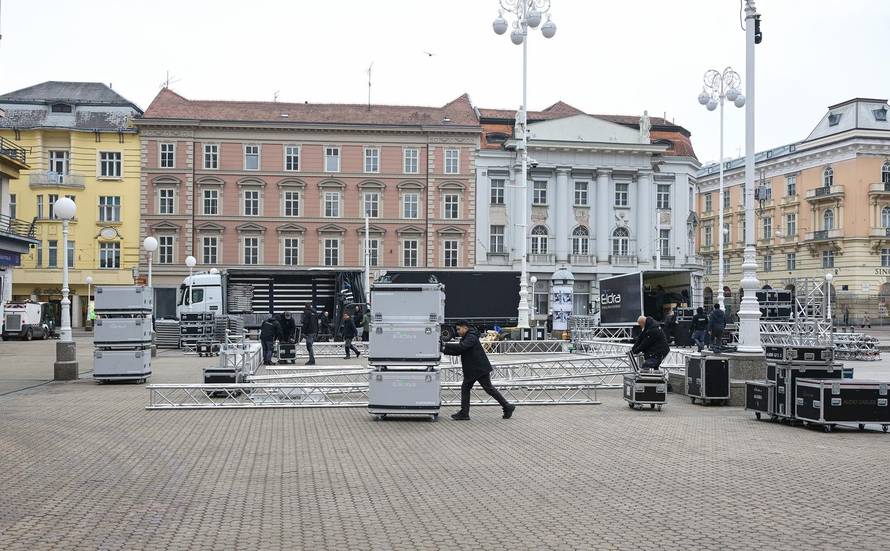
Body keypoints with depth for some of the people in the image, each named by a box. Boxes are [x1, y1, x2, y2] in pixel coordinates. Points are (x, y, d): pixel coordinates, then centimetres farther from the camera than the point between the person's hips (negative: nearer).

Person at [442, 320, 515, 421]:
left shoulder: (471, 337, -15)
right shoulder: (465, 338, 18)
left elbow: (461, 347, -30)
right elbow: (457, 351, 14)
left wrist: (446, 345, -26)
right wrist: (444, 350, 1)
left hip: (481, 369, -10)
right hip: (471, 370, 10)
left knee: (489, 388, -4)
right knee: (465, 388, 7)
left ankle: (507, 407, 5)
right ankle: (464, 413, 8)